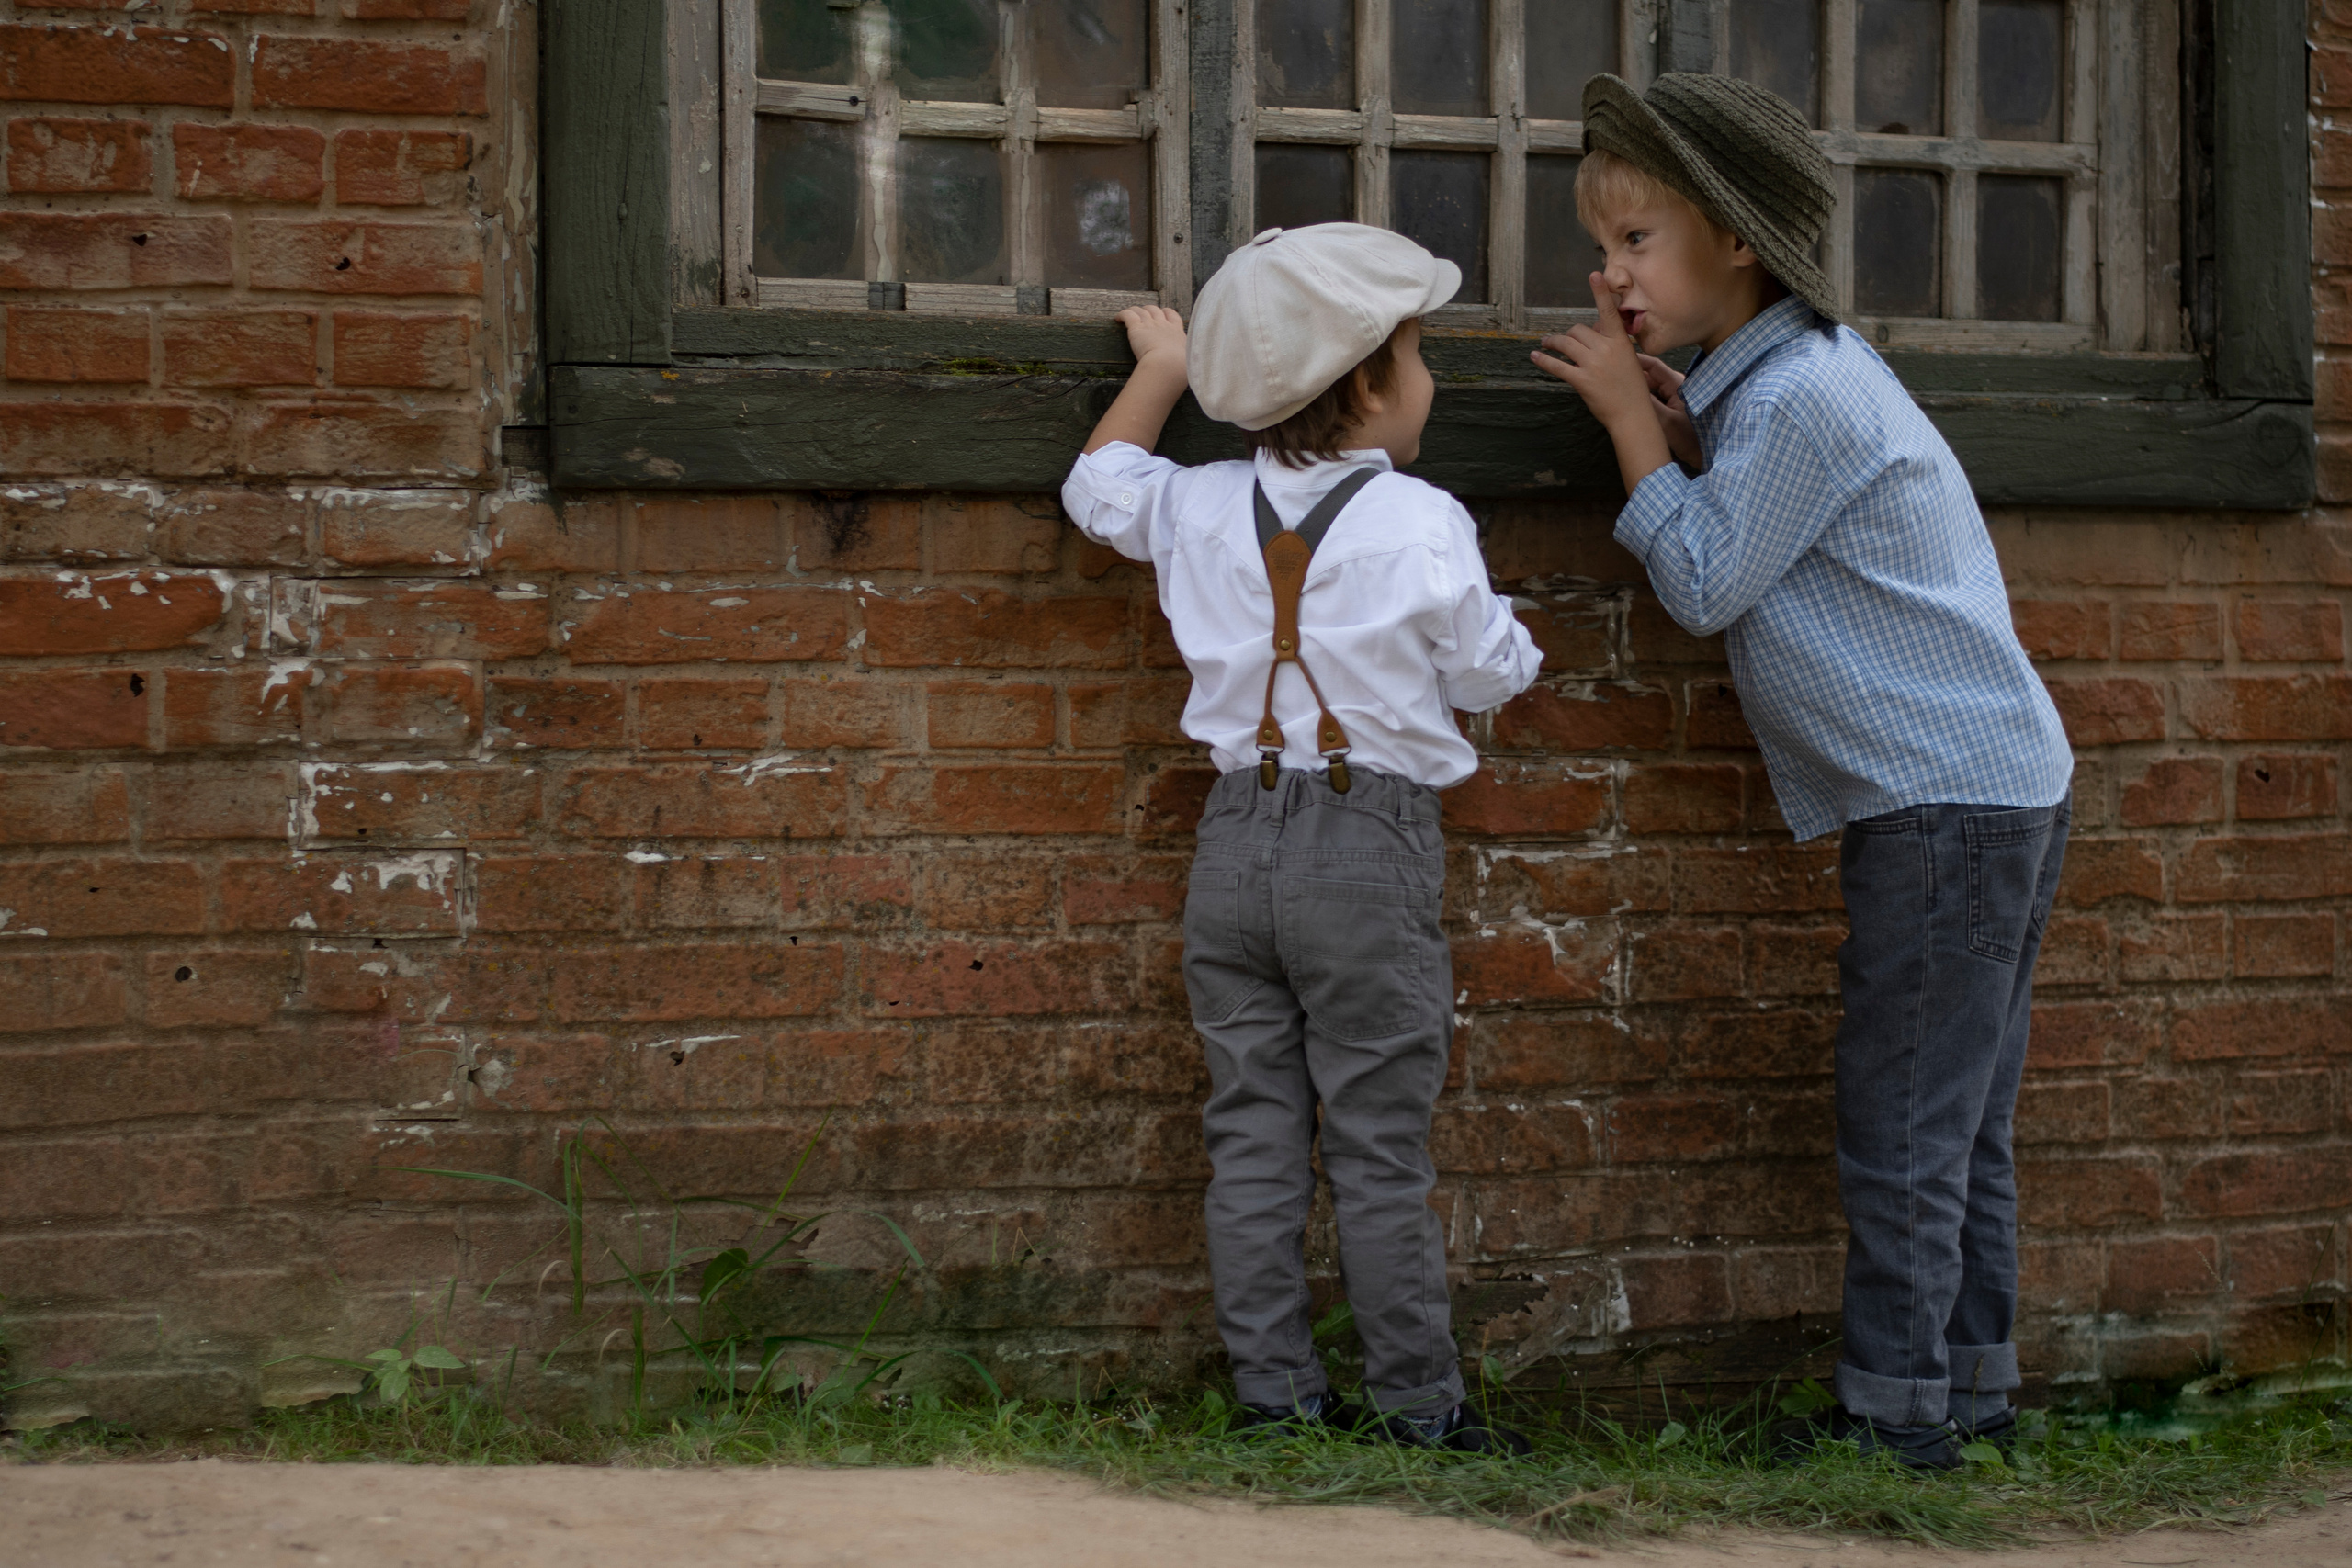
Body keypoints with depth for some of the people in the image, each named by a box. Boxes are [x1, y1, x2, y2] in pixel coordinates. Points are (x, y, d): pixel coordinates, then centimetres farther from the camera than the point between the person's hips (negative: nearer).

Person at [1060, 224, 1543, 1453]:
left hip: (1236, 837, 5)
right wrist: (1499, 628, 21)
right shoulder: (1421, 524, -9)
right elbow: (1489, 673, 0)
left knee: (1252, 1134, 8)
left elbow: (1097, 485, 26)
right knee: (1378, 1150, 0)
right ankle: (1416, 1403, 7)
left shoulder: (1198, 508, 6)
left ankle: (1272, 1390, 12)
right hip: (1372, 846, -5)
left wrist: (1160, 369, 39)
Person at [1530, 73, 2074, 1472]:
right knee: (1960, 1125, 14)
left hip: (1949, 801, -10)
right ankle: (1973, 1390, 21)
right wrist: (1679, 426, 7)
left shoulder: (1798, 398, -17)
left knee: (1904, 1132, -3)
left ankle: (1897, 1410, 3)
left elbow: (1705, 586, -12)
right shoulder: (1798, 370, 14)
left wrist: (1633, 418, -6)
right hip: (2000, 782, 10)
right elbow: (1754, 538, 19)